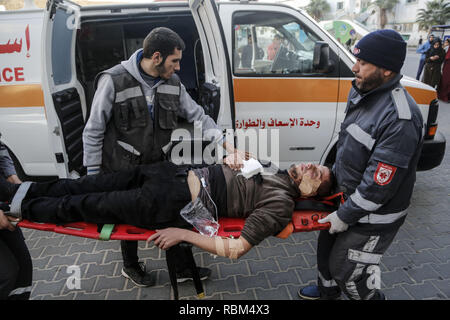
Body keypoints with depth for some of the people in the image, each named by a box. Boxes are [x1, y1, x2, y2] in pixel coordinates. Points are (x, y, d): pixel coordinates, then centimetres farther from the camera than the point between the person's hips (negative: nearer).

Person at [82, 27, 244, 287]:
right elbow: (93, 133, -12)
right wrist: (93, 175, -10)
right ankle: (131, 267, 43)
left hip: (158, 168, 5)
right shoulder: (114, 81, -19)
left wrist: (226, 144, -11)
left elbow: (197, 116, 1)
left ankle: (181, 268, 36)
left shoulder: (172, 82, -3)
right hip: (123, 171, -4)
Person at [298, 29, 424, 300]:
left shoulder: (400, 119, -31)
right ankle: (328, 290, 53)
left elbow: (378, 184, -28)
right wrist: (333, 175, 15)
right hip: (346, 196, 9)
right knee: (327, 246, 25)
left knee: (346, 267, 6)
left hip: (375, 216, -9)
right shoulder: (364, 94, -2)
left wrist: (344, 216, -18)